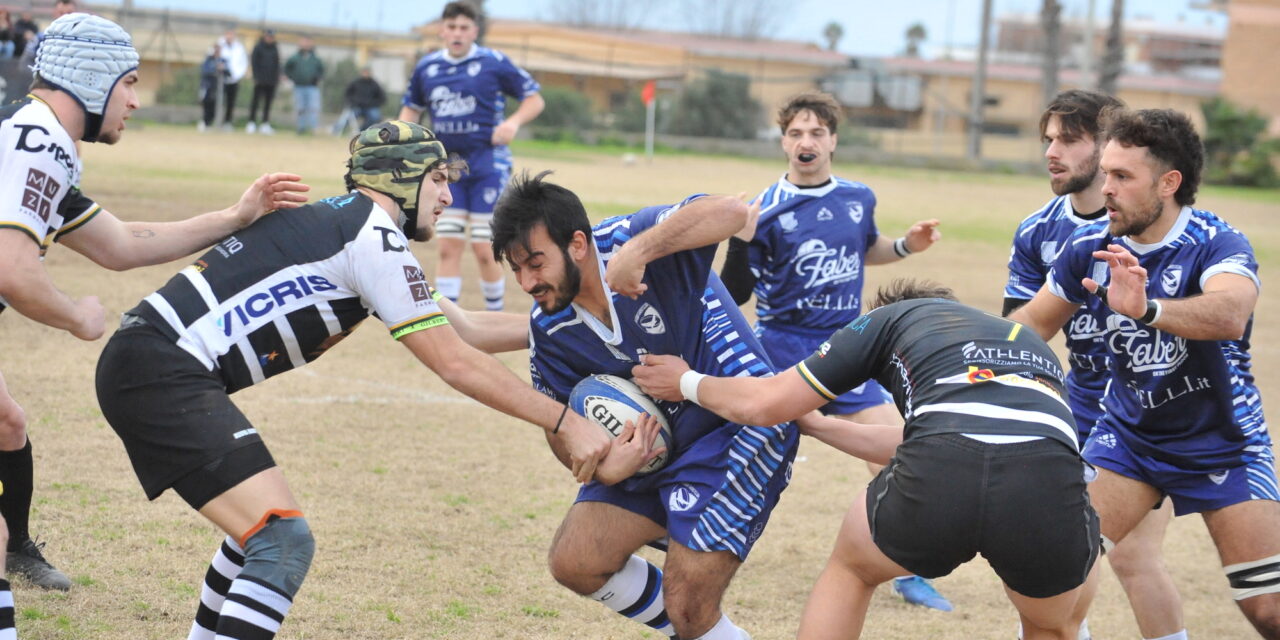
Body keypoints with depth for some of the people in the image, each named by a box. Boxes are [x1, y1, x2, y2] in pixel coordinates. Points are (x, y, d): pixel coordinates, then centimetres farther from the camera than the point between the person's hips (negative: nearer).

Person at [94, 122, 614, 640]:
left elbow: (464, 329, 26)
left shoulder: (338, 223, 20)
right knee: (284, 542, -17)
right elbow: (455, 363, -10)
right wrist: (565, 422, -6)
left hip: (141, 361, 11)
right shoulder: (374, 237, -9)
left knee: (263, 526, 24)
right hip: (164, 370, -11)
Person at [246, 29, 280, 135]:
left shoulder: (275, 49, 11)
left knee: (268, 102, 5)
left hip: (271, 81, 4)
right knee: (256, 101, -5)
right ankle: (252, 123, -3)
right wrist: (256, 77, -12)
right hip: (260, 81, -4)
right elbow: (254, 63, -4)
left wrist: (277, 77, 6)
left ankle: (265, 123, 8)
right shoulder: (258, 48, -1)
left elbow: (277, 64, 14)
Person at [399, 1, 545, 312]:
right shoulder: (426, 67, 5)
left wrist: (514, 122, -19)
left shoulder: (494, 63, -7)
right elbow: (412, 107, 21)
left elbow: (534, 99, -1)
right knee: (449, 248, 2)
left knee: (484, 249, -3)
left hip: (488, 163, -4)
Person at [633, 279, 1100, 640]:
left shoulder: (895, 318, 29)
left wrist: (687, 383, 48)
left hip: (940, 480, -2)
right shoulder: (1032, 344, 41)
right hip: (1050, 490, 2)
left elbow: (763, 405, 28)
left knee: (849, 567, 32)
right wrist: (815, 424, 63)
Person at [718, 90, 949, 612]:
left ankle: (907, 573, 13)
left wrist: (906, 246, 7)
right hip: (781, 348, -4)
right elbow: (734, 294, -11)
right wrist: (741, 242, -27)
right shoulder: (768, 210, -11)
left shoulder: (858, 198, 3)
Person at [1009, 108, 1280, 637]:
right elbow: (1034, 321, 10)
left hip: (1222, 445, -3)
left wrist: (1146, 309, -62)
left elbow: (1230, 315, -45)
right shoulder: (1090, 247, -9)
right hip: (1128, 432, 3)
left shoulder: (1217, 244, -22)